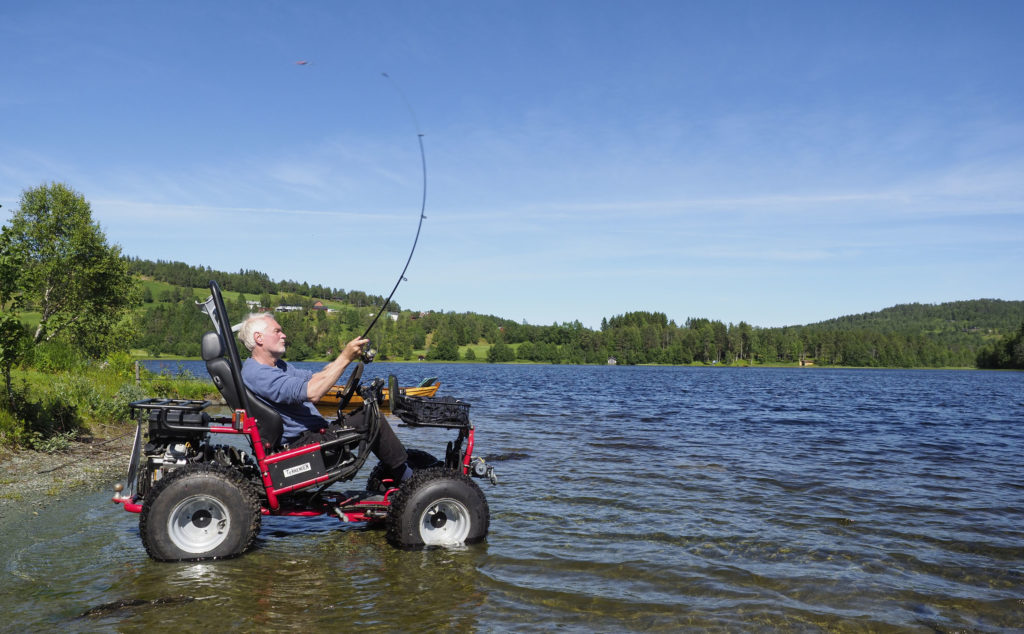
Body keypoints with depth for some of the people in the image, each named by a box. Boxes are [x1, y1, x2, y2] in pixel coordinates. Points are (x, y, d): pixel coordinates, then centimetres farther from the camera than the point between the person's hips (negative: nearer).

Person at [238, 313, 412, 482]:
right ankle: (408, 478, 0)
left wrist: (345, 355, 0)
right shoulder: (256, 373, -19)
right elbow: (312, 393, -29)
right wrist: (345, 358, -26)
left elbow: (314, 378, 15)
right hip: (300, 443, -11)